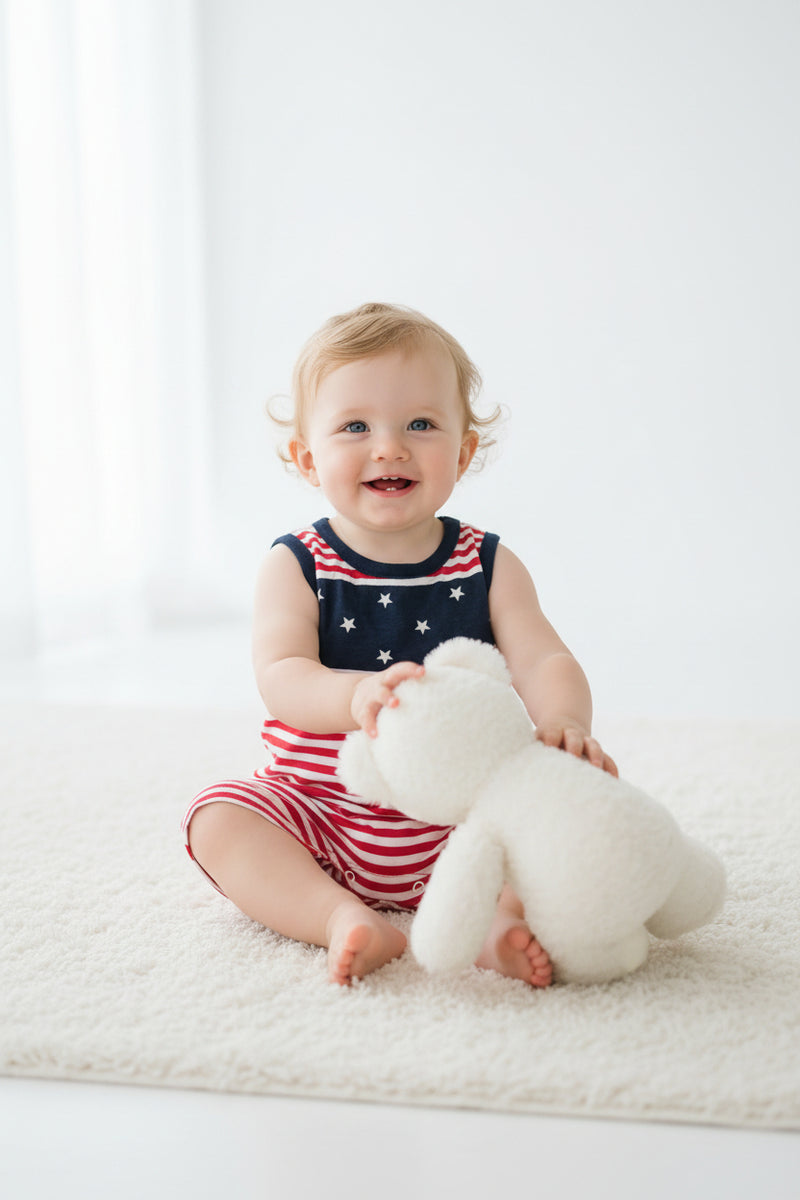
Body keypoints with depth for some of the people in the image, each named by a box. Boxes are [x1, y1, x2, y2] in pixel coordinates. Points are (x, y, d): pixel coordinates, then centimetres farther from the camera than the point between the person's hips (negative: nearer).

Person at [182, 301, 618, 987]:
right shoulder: (296, 567, -4)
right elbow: (281, 678, -18)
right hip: (324, 817, 0)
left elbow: (542, 659, -10)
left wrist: (565, 722, -35)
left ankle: (501, 913, -33)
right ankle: (344, 918, -32)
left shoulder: (491, 568, 1)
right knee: (219, 820, -21)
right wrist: (357, 695, -42)